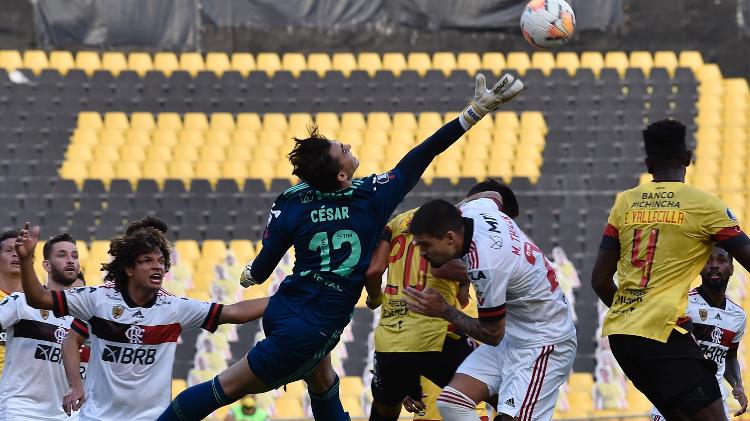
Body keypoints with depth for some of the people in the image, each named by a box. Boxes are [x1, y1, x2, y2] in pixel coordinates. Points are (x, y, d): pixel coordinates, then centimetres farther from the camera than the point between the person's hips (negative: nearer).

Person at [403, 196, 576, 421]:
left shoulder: (485, 265, -31)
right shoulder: (472, 209, -8)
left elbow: (492, 335, -19)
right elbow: (495, 196, 20)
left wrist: (444, 312, -11)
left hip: (543, 343, -10)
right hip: (512, 336, 10)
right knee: (451, 402, -1)